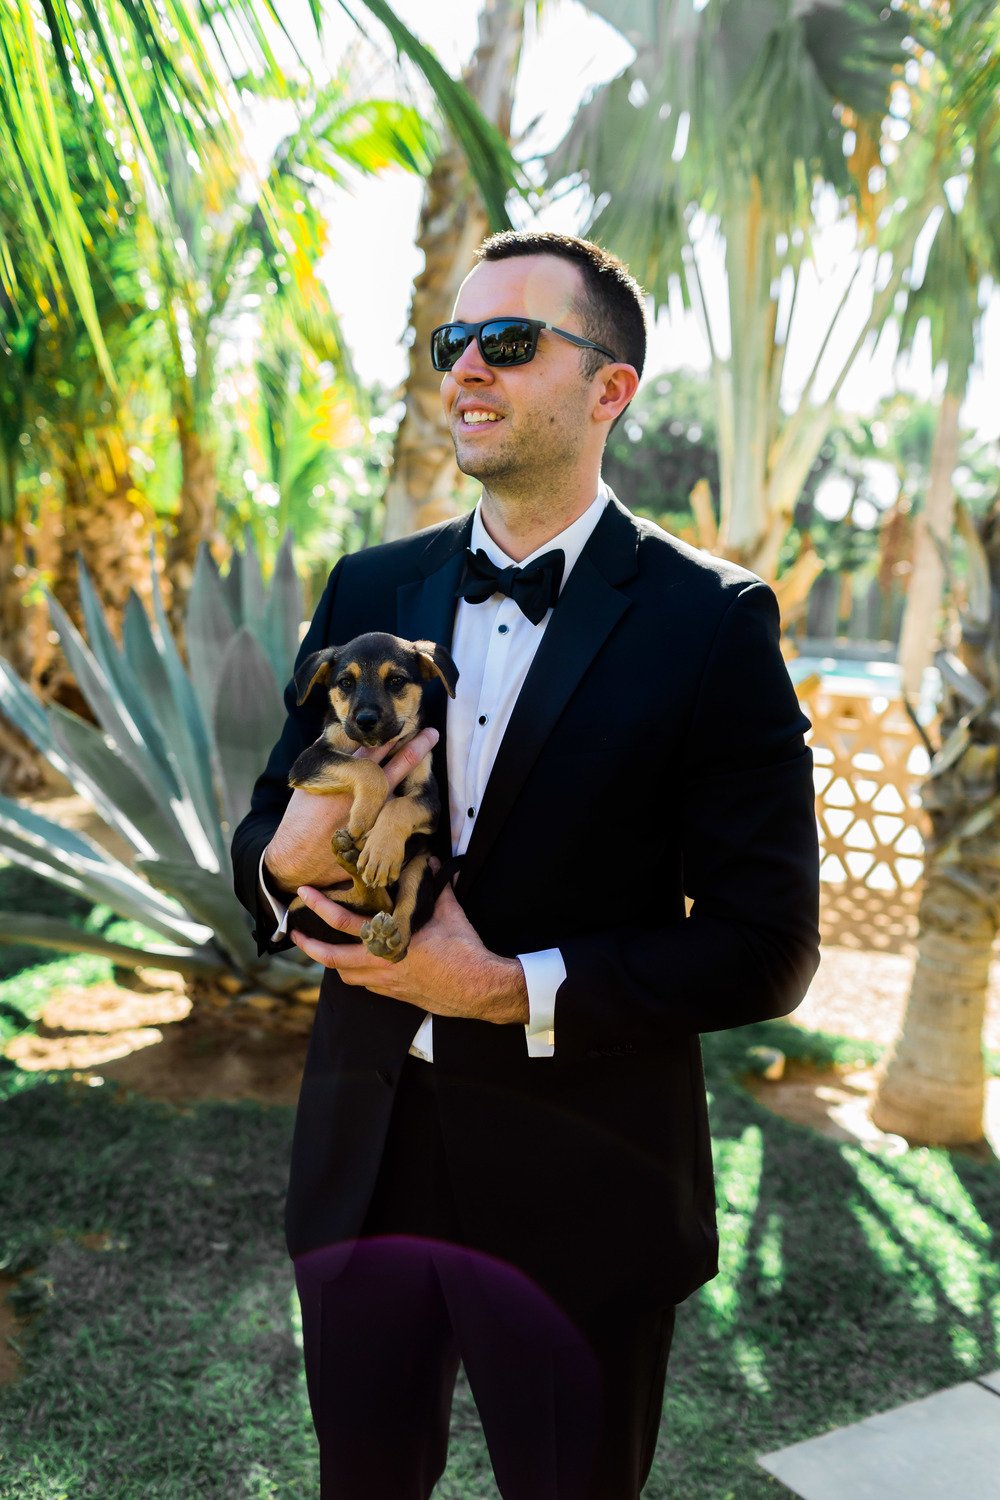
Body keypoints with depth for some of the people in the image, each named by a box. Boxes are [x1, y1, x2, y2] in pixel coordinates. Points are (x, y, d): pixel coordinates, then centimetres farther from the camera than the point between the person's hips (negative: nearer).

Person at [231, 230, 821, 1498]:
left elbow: (768, 947, -12)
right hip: (362, 1163, 4)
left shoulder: (710, 622, -11)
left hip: (578, 1197, -4)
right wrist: (289, 859, -17)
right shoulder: (369, 592, 3)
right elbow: (263, 847, 7)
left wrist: (517, 989, -19)